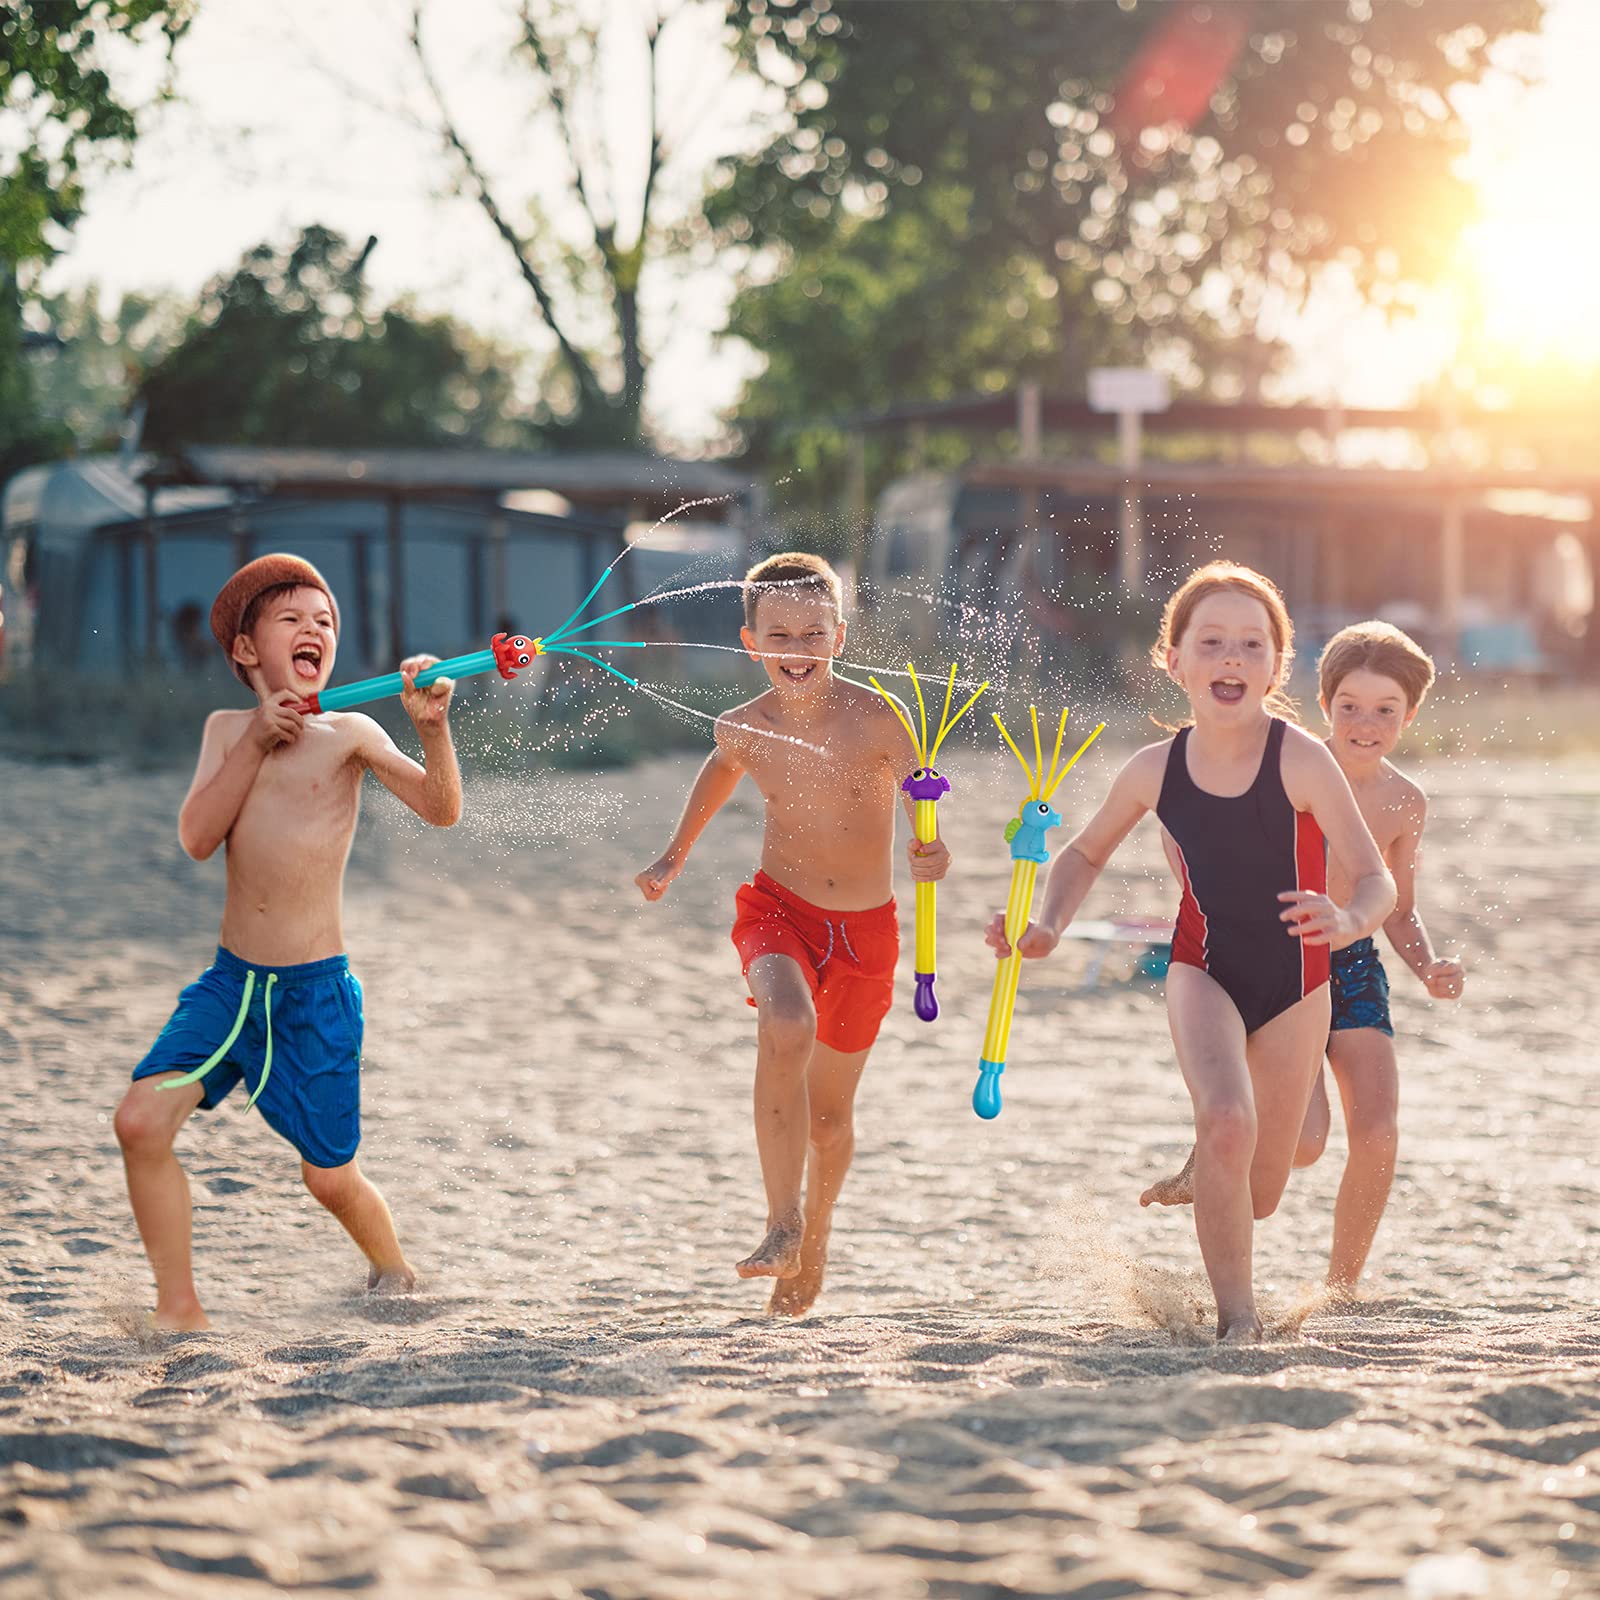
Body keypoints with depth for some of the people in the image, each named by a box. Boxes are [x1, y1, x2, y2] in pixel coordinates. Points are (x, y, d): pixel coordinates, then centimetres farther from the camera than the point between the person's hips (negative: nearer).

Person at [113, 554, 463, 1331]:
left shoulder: (347, 733, -4)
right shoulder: (227, 730, 7)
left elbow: (441, 808, -15)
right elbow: (196, 837, -6)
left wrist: (432, 727, -31)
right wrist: (255, 743, -14)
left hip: (317, 991, -3)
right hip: (231, 979, 3)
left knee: (330, 1177, 3)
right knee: (141, 1120, -16)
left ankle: (394, 1273, 35)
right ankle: (179, 1309, -4)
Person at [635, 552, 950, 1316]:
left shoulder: (875, 717, -17)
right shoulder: (745, 728, -8)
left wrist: (931, 850, -40)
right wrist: (676, 856, 20)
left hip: (865, 929, 0)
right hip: (779, 910, 0)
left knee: (831, 1111, 12)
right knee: (787, 1030, -33)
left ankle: (814, 1244, 39)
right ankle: (782, 1224, -24)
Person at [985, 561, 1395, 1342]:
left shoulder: (1301, 760, -20)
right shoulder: (1156, 770, -10)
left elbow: (1378, 882, -21)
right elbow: (1085, 854, 10)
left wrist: (1348, 919, -43)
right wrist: (1047, 927, -7)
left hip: (1295, 984, 0)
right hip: (1203, 973, 0)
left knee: (1257, 1194, 11)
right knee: (1228, 1124, -29)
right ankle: (1236, 1316, -14)